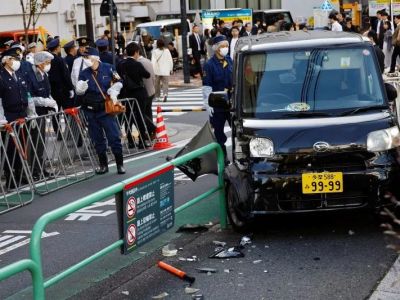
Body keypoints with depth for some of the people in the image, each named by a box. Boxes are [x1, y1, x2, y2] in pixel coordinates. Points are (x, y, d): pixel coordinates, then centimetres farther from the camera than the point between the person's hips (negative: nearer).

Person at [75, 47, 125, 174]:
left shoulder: (108, 68, -5)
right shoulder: (84, 73, 2)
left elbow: (118, 82, 6)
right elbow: (79, 91, 2)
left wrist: (113, 92, -8)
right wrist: (80, 88, -20)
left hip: (106, 108, -3)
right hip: (91, 111, 3)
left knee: (114, 137, -4)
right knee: (97, 139, 9)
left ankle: (120, 164, 5)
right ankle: (103, 165, 20)